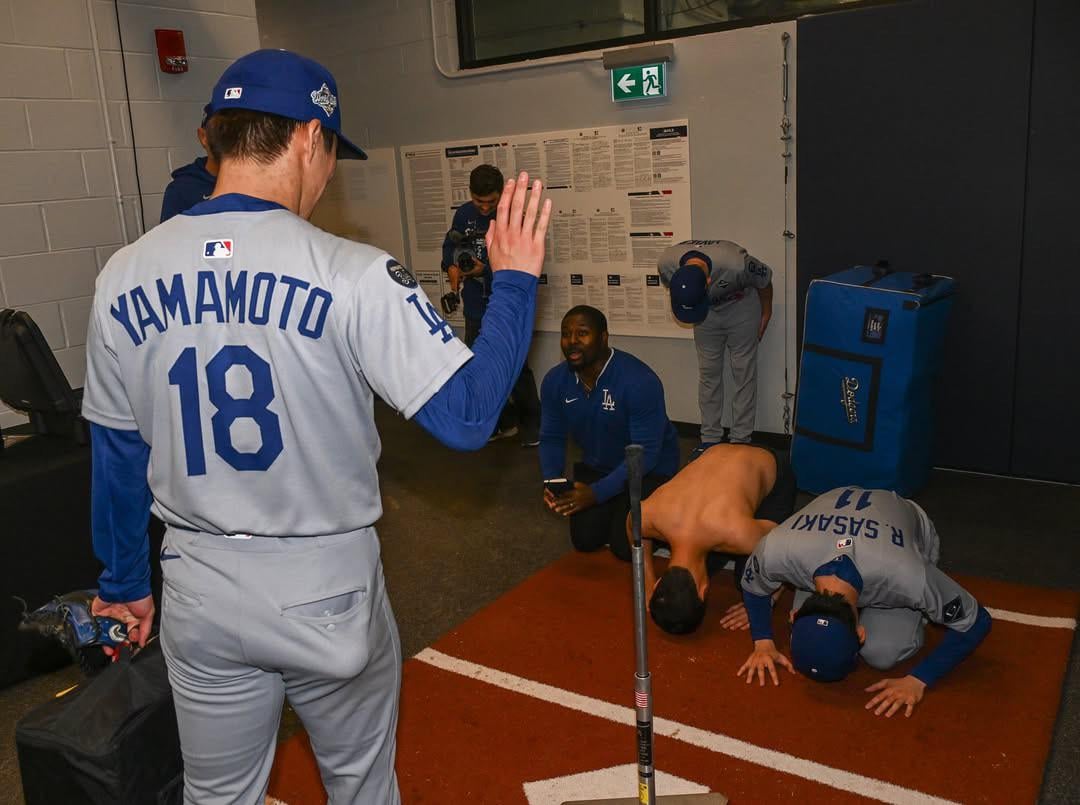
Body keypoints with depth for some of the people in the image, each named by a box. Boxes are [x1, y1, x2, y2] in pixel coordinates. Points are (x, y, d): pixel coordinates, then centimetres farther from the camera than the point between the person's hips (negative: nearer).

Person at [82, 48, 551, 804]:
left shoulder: (124, 276, -3)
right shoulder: (352, 273, -18)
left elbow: (116, 455, 6)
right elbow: (468, 416, -20)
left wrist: (123, 584, 19)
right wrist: (514, 280, -7)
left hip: (200, 593, 4)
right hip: (325, 586, -3)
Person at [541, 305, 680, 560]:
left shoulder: (639, 381, -30)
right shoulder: (554, 381, -13)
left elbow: (645, 453, -29)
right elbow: (551, 438, -3)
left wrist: (597, 493, -36)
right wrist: (551, 481, -22)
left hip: (648, 469, -5)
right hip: (596, 466, 5)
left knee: (625, 546, -15)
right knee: (585, 540, -3)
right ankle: (614, 510, 28)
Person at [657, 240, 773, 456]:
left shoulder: (736, 264, -42)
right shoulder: (667, 263, -32)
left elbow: (765, 279, -18)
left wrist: (766, 313, -1)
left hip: (740, 307, -3)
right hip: (707, 310, 3)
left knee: (744, 373, -1)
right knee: (708, 372, 5)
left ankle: (740, 440, 6)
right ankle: (710, 438, 13)